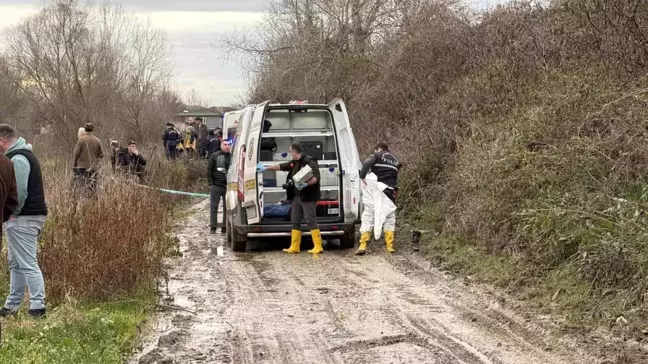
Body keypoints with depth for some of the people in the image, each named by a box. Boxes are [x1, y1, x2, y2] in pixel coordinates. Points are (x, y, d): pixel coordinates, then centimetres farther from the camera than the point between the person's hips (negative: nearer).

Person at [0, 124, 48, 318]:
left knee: (27, 264, -8)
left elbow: (20, 191, -24)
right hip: (24, 216, 11)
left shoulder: (18, 159, -16)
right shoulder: (23, 155, 17)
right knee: (16, 264, 15)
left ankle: (38, 306, -7)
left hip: (24, 219, -11)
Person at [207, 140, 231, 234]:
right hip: (216, 186, -2)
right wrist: (211, 183, -4)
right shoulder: (214, 156, 3)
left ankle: (225, 228, 10)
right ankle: (213, 228, 5)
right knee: (213, 207, 0)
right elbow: (209, 170, 2)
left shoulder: (232, 157, 6)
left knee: (227, 208, 4)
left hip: (228, 186, 2)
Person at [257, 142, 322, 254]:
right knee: (295, 221, 11)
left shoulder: (310, 161, -12)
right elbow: (281, 166, 27)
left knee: (311, 221, -9)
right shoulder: (294, 163, 16)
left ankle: (318, 247, -7)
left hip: (308, 197, -9)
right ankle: (294, 247, 16)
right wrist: (266, 168, 33)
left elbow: (316, 177, -21)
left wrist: (306, 184, -34)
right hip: (296, 196, 10)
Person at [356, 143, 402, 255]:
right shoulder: (395, 160, 22)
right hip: (390, 192, 4)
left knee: (367, 217, 0)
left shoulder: (377, 156, 5)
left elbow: (367, 163, -15)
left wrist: (362, 177, -15)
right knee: (390, 218, 14)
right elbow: (395, 176, 18)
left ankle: (363, 245, -9)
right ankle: (390, 245, 9)